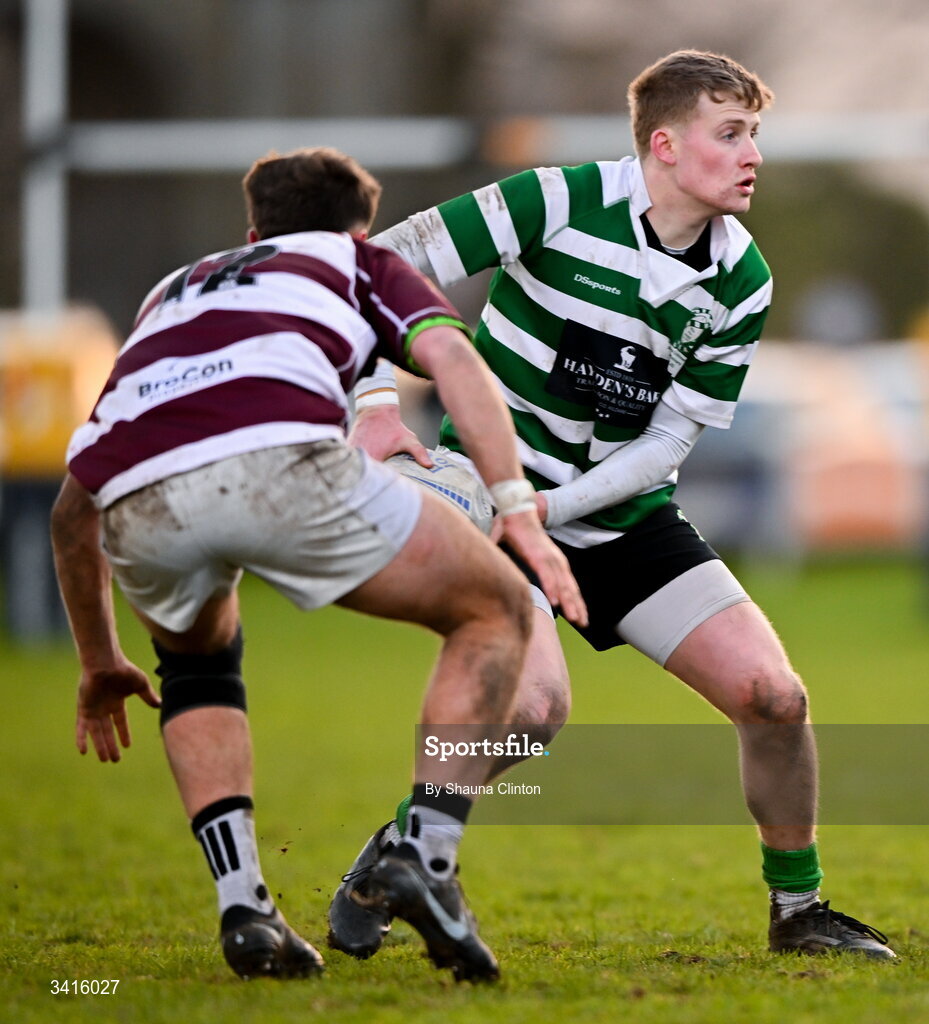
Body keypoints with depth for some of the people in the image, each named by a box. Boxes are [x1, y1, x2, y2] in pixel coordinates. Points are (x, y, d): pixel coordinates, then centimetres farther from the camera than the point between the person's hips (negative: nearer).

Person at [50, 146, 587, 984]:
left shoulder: (177, 291, 43)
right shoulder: (364, 264, 34)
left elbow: (75, 506, 44)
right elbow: (450, 357, 10)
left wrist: (101, 662, 53)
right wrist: (518, 511, 2)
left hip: (135, 503, 4)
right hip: (280, 457, -4)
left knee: (198, 662, 36)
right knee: (495, 612, 17)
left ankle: (242, 905, 18)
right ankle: (425, 857, 2)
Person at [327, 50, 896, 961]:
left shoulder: (741, 282, -4)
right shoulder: (561, 204, -17)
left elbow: (670, 439, -2)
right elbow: (390, 264, -12)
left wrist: (556, 506, -15)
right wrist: (377, 404, -20)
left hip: (621, 514, 5)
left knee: (772, 694, -6)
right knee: (534, 703, -29)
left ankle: (796, 908, 15)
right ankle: (390, 860, -5)